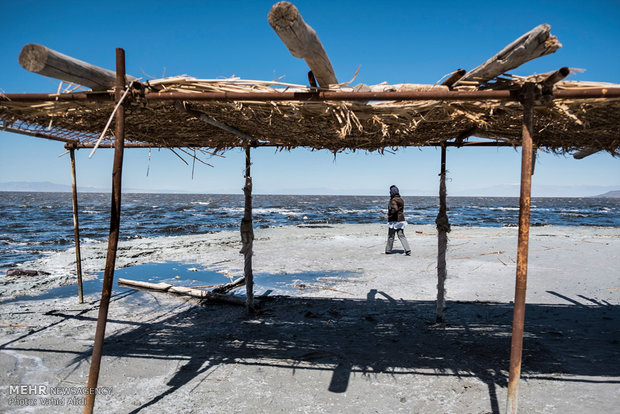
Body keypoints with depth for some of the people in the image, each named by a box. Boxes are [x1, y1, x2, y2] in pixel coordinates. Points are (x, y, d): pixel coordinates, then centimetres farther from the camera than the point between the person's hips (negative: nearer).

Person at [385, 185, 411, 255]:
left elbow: (395, 209, -29)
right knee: (401, 236, 7)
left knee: (390, 236, 6)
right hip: (401, 220, 7)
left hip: (393, 221, -7)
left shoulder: (393, 200, -15)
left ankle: (388, 250, 19)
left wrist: (390, 214, -17)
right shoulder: (401, 200, 12)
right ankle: (408, 250, -5)